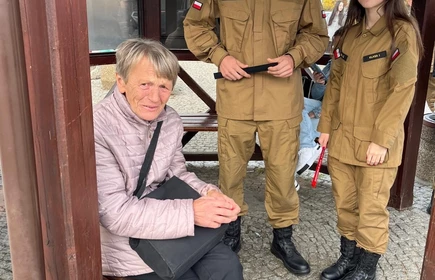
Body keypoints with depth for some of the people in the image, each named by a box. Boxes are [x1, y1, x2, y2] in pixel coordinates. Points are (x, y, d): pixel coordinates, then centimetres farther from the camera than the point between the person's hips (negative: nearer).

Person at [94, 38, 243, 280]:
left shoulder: (171, 120, -3)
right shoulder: (98, 130, -25)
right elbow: (116, 214, -26)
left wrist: (208, 192, -12)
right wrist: (191, 212, -28)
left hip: (166, 225, 6)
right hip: (124, 243, -5)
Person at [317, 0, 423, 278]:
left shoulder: (402, 32, -8)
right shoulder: (350, 33, 11)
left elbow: (402, 90, -14)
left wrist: (382, 139, -17)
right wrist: (326, 125, 9)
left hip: (375, 142, -5)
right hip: (341, 137, 6)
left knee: (371, 210, 4)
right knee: (344, 204, 14)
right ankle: (348, 257, 32)